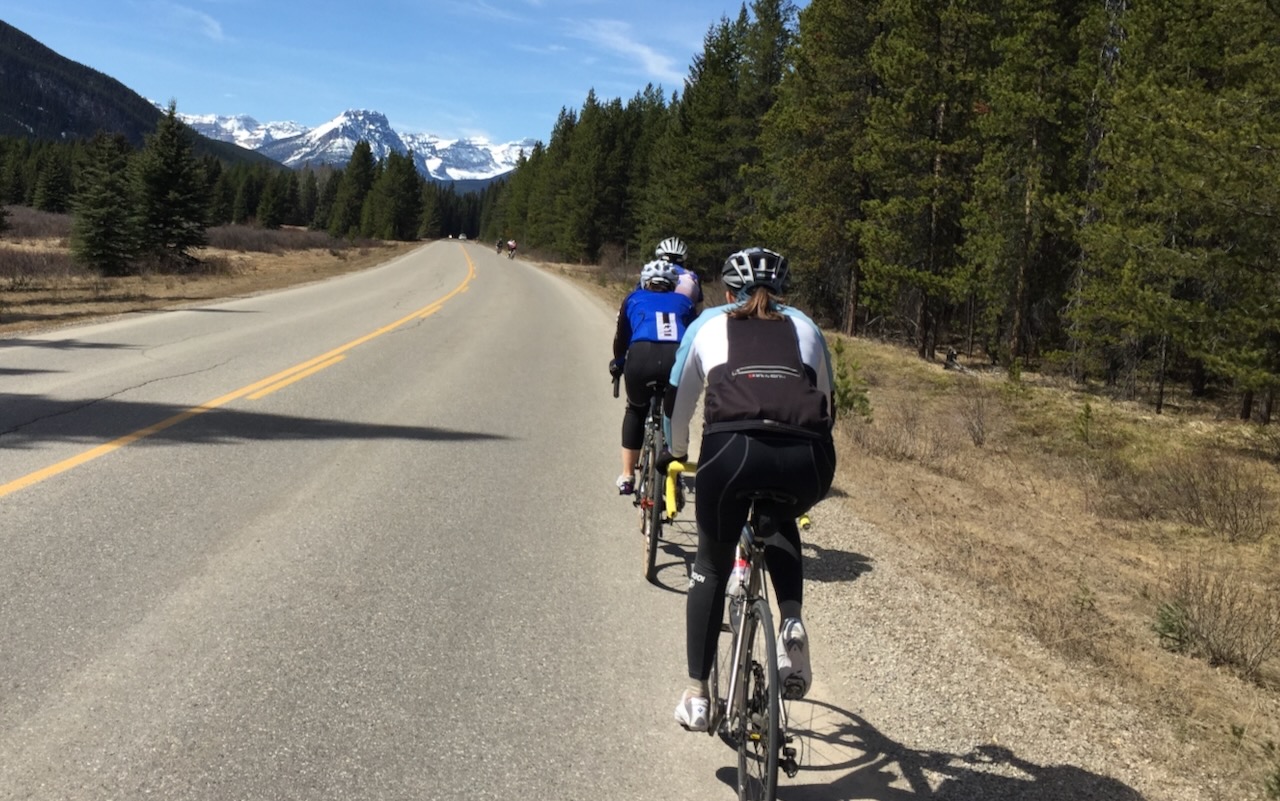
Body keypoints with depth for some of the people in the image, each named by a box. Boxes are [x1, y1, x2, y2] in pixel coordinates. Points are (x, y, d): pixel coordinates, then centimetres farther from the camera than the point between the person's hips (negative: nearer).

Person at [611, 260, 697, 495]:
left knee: (636, 411, 28)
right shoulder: (683, 302, 32)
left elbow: (621, 338, 36)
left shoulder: (634, 298, 30)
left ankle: (627, 476, 27)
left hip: (642, 357, 0)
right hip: (679, 359, 1)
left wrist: (617, 364, 54)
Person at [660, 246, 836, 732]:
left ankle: (696, 696, 22)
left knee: (711, 565, 23)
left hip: (732, 450, -2)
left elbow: (678, 400, 35)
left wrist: (676, 453, 52)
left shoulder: (709, 323, 26)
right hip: (809, 459, 2)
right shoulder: (804, 326, 29)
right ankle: (792, 624, 14)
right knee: (780, 525, 37)